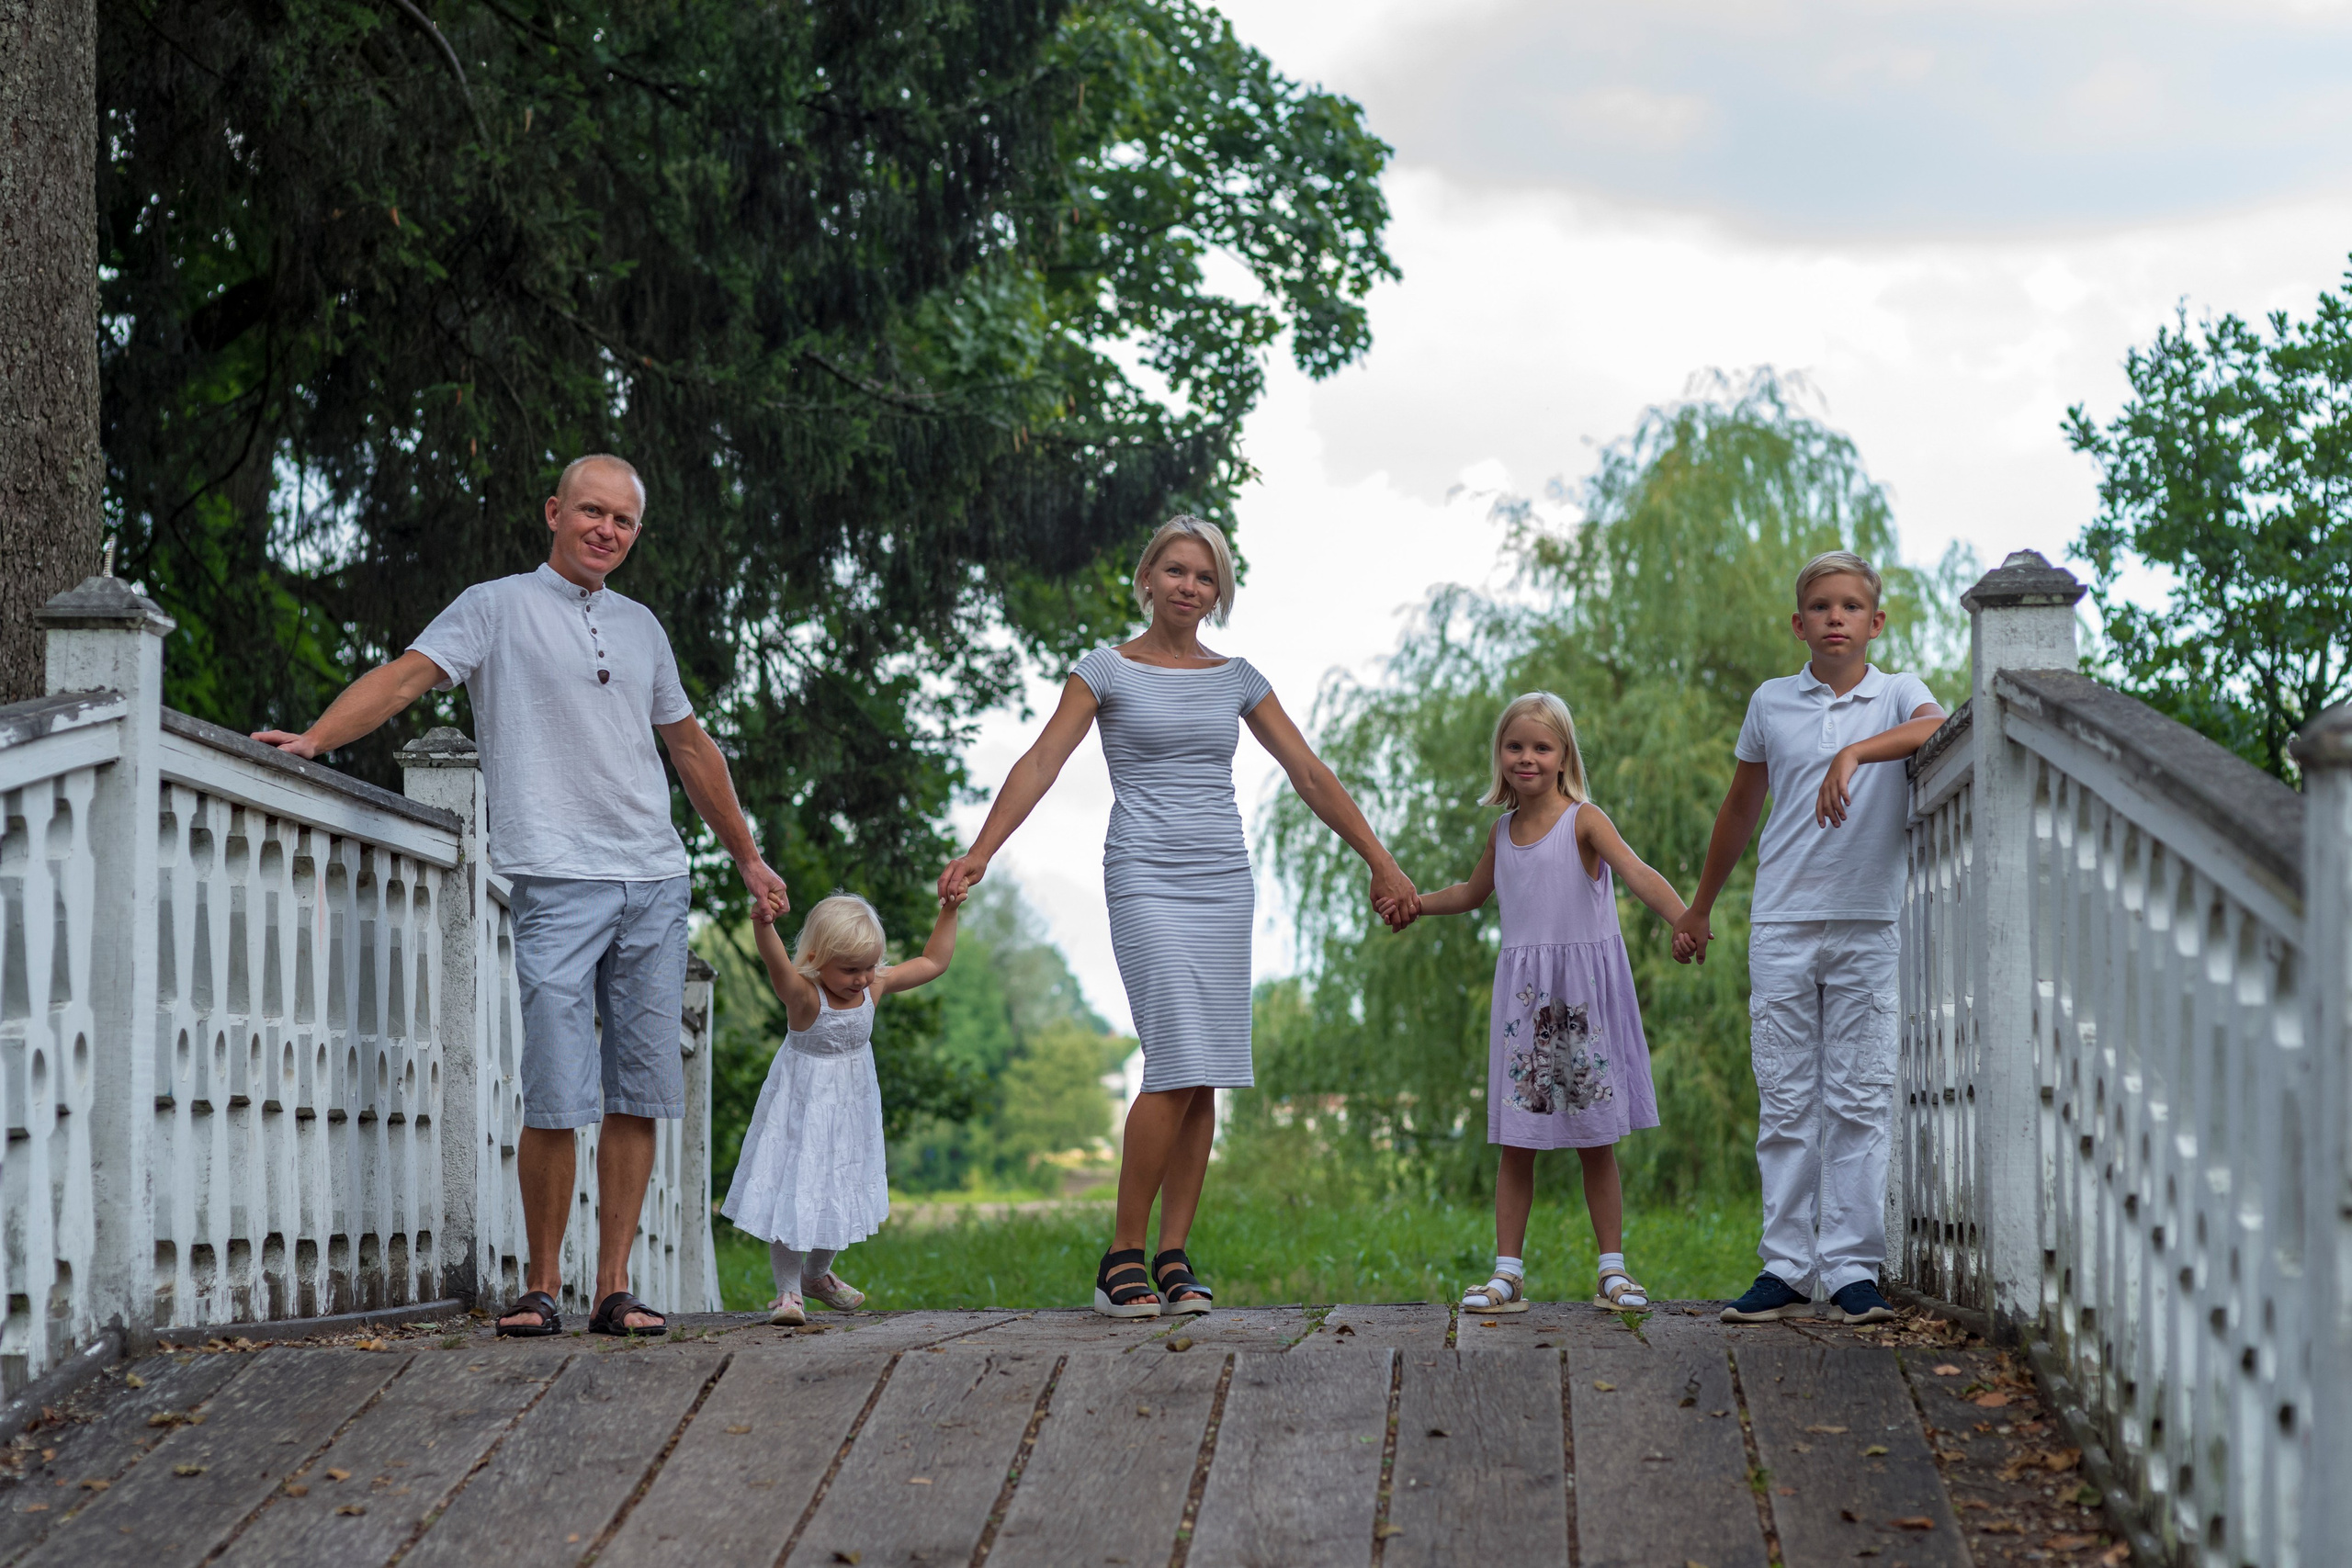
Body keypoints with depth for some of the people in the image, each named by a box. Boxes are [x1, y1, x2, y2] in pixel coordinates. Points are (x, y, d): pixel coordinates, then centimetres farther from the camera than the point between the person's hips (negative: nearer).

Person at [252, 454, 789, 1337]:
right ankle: (541, 1286, 2)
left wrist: (748, 859, 31)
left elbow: (690, 746, 29)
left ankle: (615, 1288, 6)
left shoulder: (641, 628, 20)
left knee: (637, 1095, 2)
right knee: (557, 1100, -10)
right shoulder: (498, 609, 5)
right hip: (558, 882, -5)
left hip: (656, 884, 5)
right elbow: (406, 676, -7)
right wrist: (312, 740, -23)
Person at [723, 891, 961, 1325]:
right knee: (792, 1195, -6)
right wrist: (762, 921, -67)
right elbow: (776, 962, -48)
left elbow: (933, 963, 6)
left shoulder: (875, 985, -7)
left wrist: (948, 911, 1)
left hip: (852, 1106, 6)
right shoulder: (804, 995, -26)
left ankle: (818, 1273, 39)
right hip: (802, 1108, -6)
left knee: (842, 1194, 16)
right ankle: (788, 1290, 7)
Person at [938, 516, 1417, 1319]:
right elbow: (1042, 761, -7)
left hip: (1223, 881, 5)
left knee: (1204, 1079, 1)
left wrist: (1381, 863, 12)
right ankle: (1122, 1257, -7)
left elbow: (1311, 776, 14)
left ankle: (1174, 1258, 7)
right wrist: (980, 852, -19)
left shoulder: (1236, 679, 13)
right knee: (1178, 1069, -16)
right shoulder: (1107, 670, 2)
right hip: (1144, 880, -4)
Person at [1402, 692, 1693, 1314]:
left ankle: (1612, 1270, 11)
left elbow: (1637, 873, -24)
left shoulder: (1583, 820, -7)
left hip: (1584, 987, -4)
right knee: (1516, 1142, 2)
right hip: (1522, 992, 4)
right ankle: (1508, 1273, 6)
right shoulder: (1503, 829, 9)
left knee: (1596, 1140, 3)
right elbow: (1475, 892, 30)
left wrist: (1685, 920, -40)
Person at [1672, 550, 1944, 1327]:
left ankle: (1853, 1269, 1)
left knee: (1858, 1100, -1)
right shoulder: (1771, 703, 9)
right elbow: (1741, 807, 20)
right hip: (1782, 925, 2)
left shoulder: (1897, 694, 3)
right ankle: (1787, 1270, 4)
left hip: (1867, 925, -2)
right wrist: (1698, 909, 26)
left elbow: (1939, 729, -22)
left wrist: (1854, 752, -35)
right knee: (1785, 1102, 1)